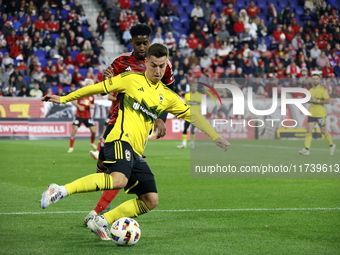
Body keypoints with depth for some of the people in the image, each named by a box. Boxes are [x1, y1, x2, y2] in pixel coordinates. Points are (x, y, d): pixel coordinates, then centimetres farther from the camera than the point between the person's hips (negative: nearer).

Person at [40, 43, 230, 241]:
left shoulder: (167, 96, 18)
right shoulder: (132, 79, 4)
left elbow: (192, 115, 18)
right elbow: (98, 88, 8)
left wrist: (216, 137, 10)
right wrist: (64, 99, 11)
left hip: (137, 153, 7)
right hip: (121, 140, -7)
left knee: (151, 200, -1)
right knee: (119, 180, -36)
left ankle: (101, 222, 6)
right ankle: (61, 190, -33)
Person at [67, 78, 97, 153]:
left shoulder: (91, 96, 8)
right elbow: (72, 100, -2)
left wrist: (92, 106, -5)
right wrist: (79, 106, -14)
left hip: (87, 116, 3)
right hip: (79, 115, -3)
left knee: (93, 131, -2)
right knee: (74, 130, -13)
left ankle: (92, 143, 28)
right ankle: (71, 147, -3)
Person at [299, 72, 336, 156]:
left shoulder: (323, 90, -7)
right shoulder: (310, 90, 12)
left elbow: (327, 101, -13)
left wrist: (317, 101, -20)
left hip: (320, 114, -5)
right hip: (312, 113, 5)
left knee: (323, 132, 5)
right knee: (309, 131, -7)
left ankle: (331, 145, 28)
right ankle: (306, 149, -11)